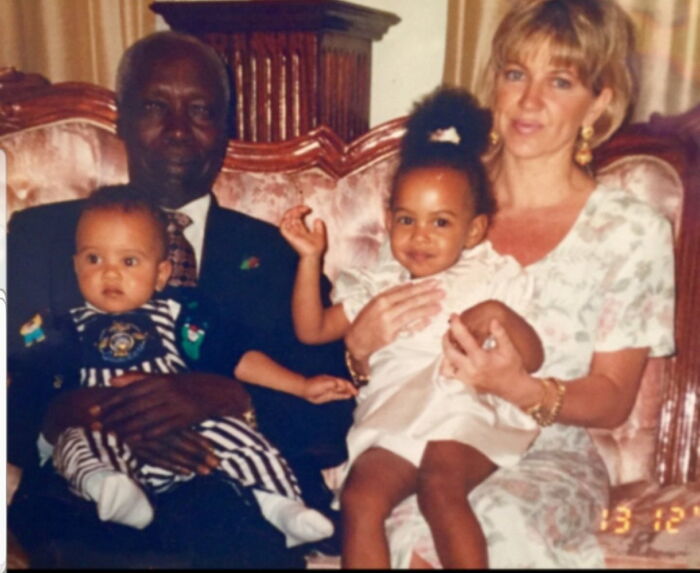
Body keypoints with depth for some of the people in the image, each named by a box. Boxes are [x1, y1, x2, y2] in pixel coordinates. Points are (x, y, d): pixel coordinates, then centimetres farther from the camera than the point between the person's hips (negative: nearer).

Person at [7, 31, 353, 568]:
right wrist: (95, 413, -17)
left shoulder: (277, 252, 14)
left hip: (240, 511, 0)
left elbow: (332, 414, 4)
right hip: (85, 508, 1)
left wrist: (221, 395, -16)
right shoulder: (40, 236, 14)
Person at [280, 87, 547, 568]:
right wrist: (310, 258, 8)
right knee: (359, 498, -24)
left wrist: (500, 316, -15)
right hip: (393, 424, 3)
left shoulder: (491, 280, 12)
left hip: (467, 422, -3)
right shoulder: (380, 286, 21)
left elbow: (533, 361, 5)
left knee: (440, 485, -32)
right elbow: (312, 329, 17)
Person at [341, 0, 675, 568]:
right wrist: (364, 341, -15)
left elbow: (613, 400, -1)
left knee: (498, 521, -33)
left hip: (547, 458, 0)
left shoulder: (633, 233, -4)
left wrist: (521, 389, -20)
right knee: (404, 525, -31)